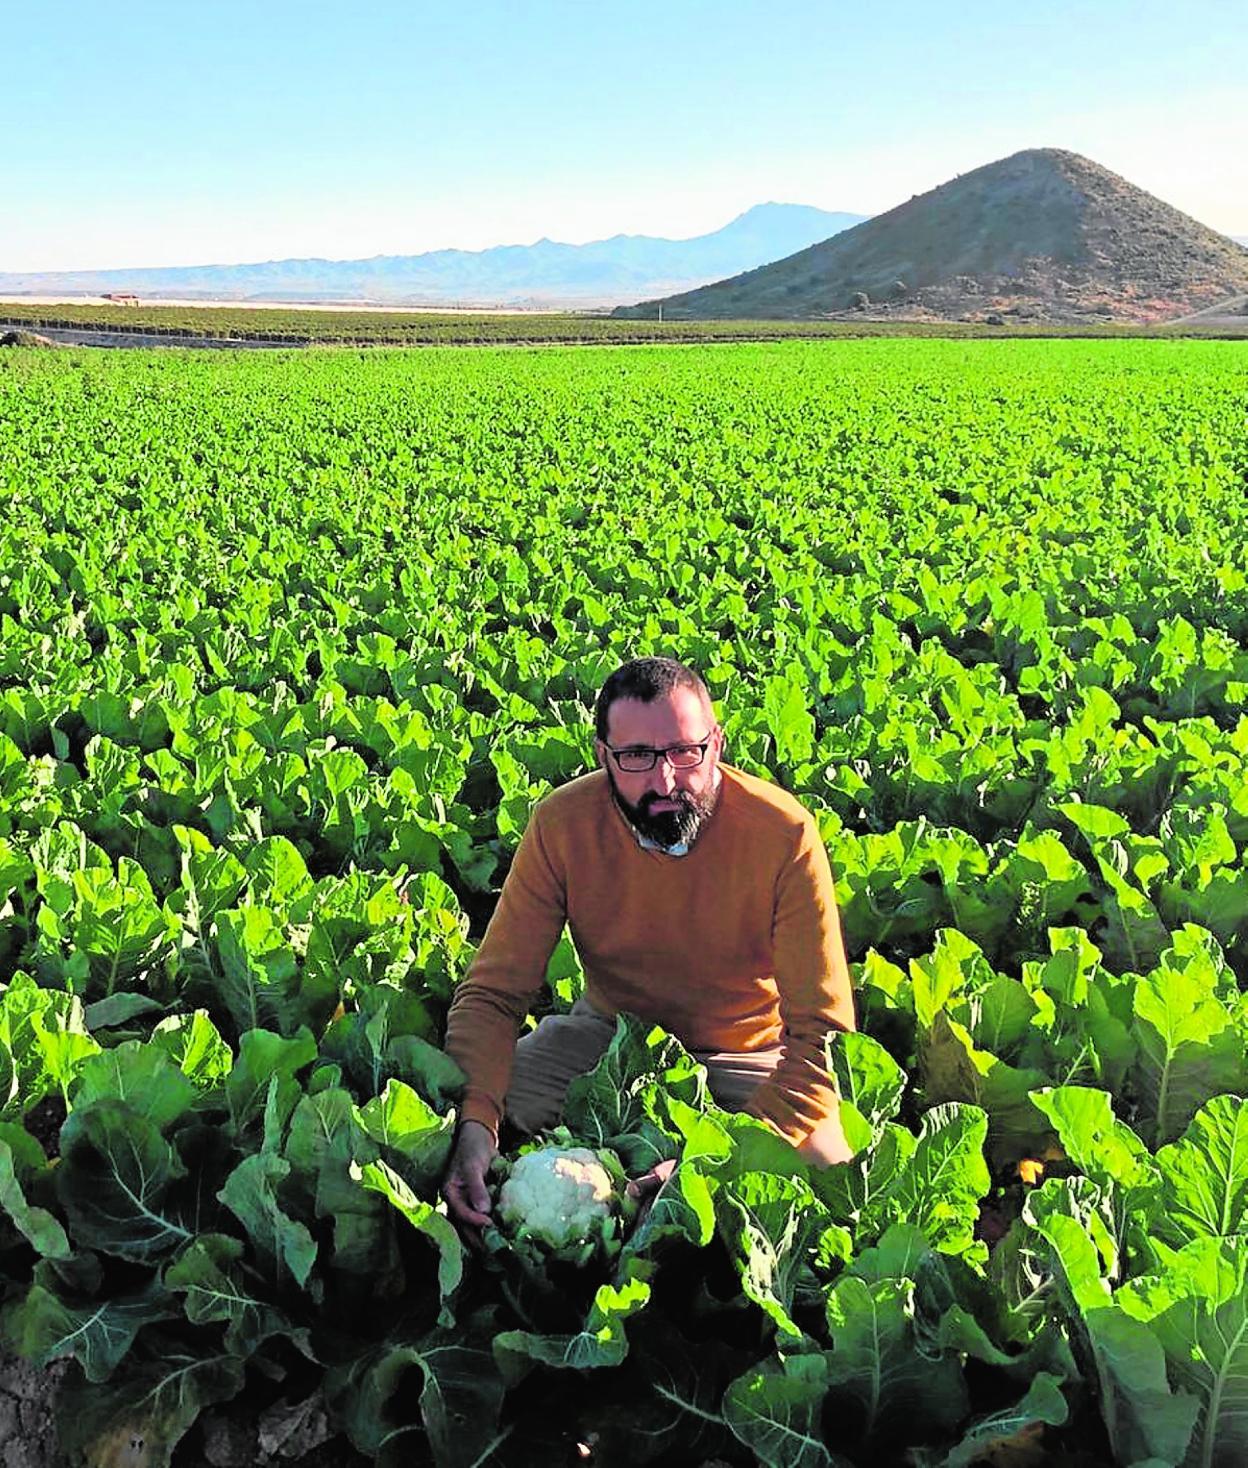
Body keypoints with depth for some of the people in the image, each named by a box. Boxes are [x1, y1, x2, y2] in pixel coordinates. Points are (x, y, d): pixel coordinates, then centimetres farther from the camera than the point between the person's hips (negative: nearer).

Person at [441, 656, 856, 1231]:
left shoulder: (783, 833, -26)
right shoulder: (562, 824, -20)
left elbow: (821, 1031, -25)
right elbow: (493, 993, -16)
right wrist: (475, 1118, -36)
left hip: (749, 1049, -1)